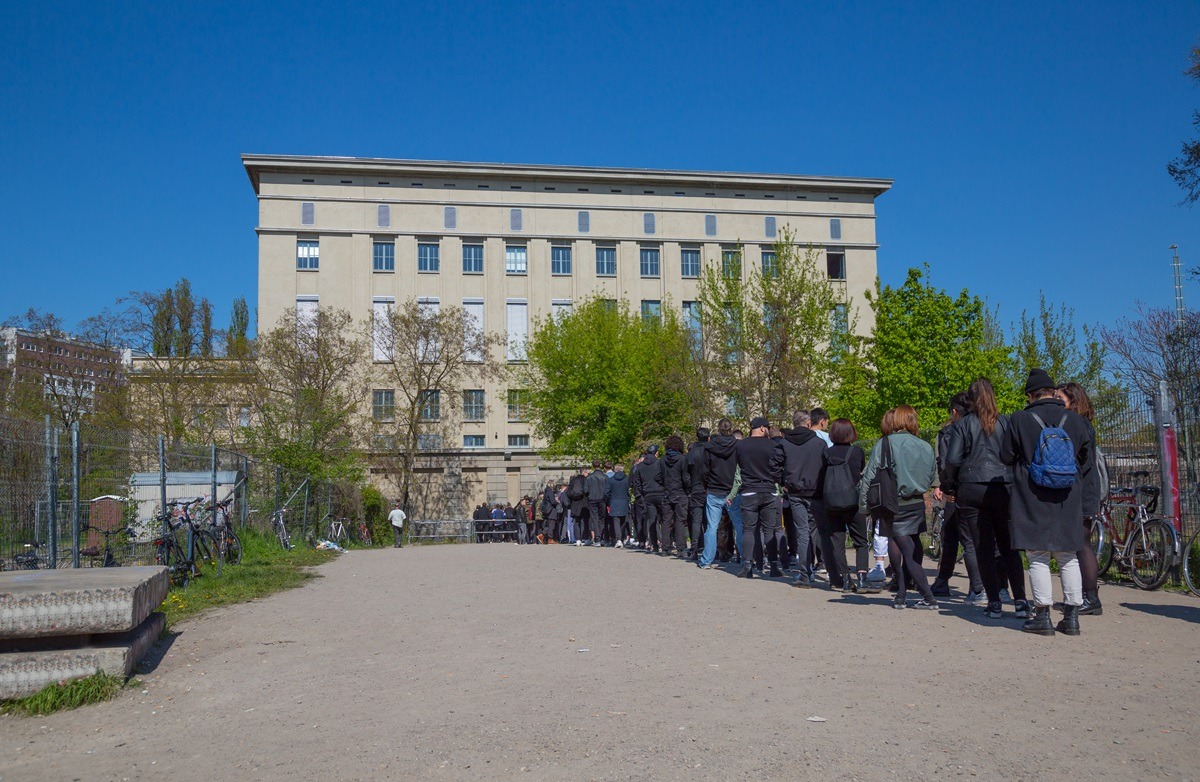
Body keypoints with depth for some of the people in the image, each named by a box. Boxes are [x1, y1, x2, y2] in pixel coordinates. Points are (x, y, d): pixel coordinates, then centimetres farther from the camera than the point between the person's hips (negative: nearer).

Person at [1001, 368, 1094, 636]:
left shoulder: (1020, 420, -8)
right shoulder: (1076, 421, 2)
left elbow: (1006, 456, 0)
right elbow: (1086, 462, 10)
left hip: (1032, 501, -3)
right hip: (1068, 502, 3)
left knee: (1038, 558, 3)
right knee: (1068, 558, 12)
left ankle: (1042, 616, 2)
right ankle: (1072, 616, 14)